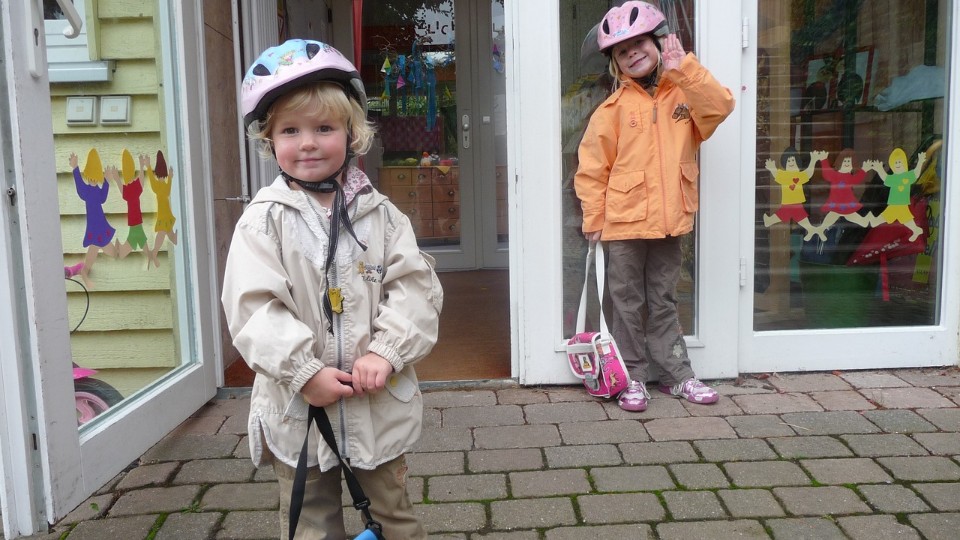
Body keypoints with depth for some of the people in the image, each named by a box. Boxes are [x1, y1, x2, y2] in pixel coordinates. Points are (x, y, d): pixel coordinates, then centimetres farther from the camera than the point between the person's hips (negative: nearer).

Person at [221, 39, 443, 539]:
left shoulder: (379, 213, 0)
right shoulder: (263, 219, -6)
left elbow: (414, 286, -5)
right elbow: (252, 306, -13)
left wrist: (386, 352, -17)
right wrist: (304, 372, -19)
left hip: (379, 403, 1)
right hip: (298, 405, -1)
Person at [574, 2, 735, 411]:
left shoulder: (683, 93, 6)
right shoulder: (614, 108, -4)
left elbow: (721, 105, -13)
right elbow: (591, 168, -5)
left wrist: (682, 67, -17)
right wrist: (593, 219, -6)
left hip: (668, 222, 3)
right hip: (624, 223, -3)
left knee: (663, 303, 16)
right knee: (629, 305, 8)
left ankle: (677, 376, 25)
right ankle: (632, 379, 19)